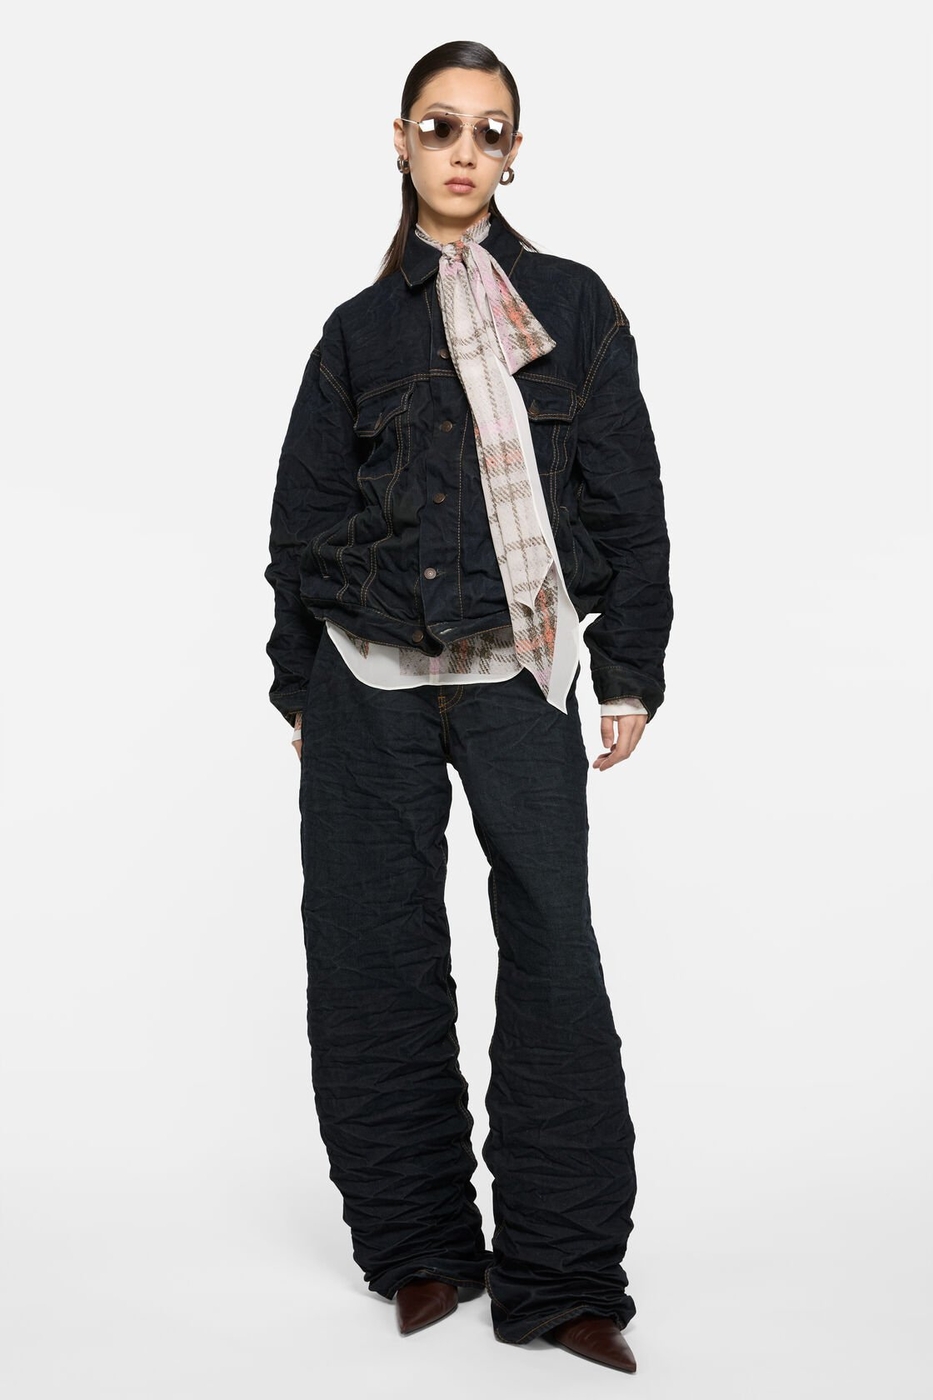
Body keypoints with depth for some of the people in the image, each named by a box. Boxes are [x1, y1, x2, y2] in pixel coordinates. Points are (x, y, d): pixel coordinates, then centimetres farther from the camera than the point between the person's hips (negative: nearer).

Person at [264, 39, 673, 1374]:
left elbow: (629, 500, 7)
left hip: (519, 676, -1)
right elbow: (302, 517, 12)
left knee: (555, 957, -8)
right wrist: (299, 685, 9)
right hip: (369, 680, 2)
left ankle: (561, 1276, 2)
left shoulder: (574, 307, 9)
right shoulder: (359, 331, 11)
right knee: (375, 963, 3)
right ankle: (420, 1247, 18)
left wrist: (631, 666, 1)